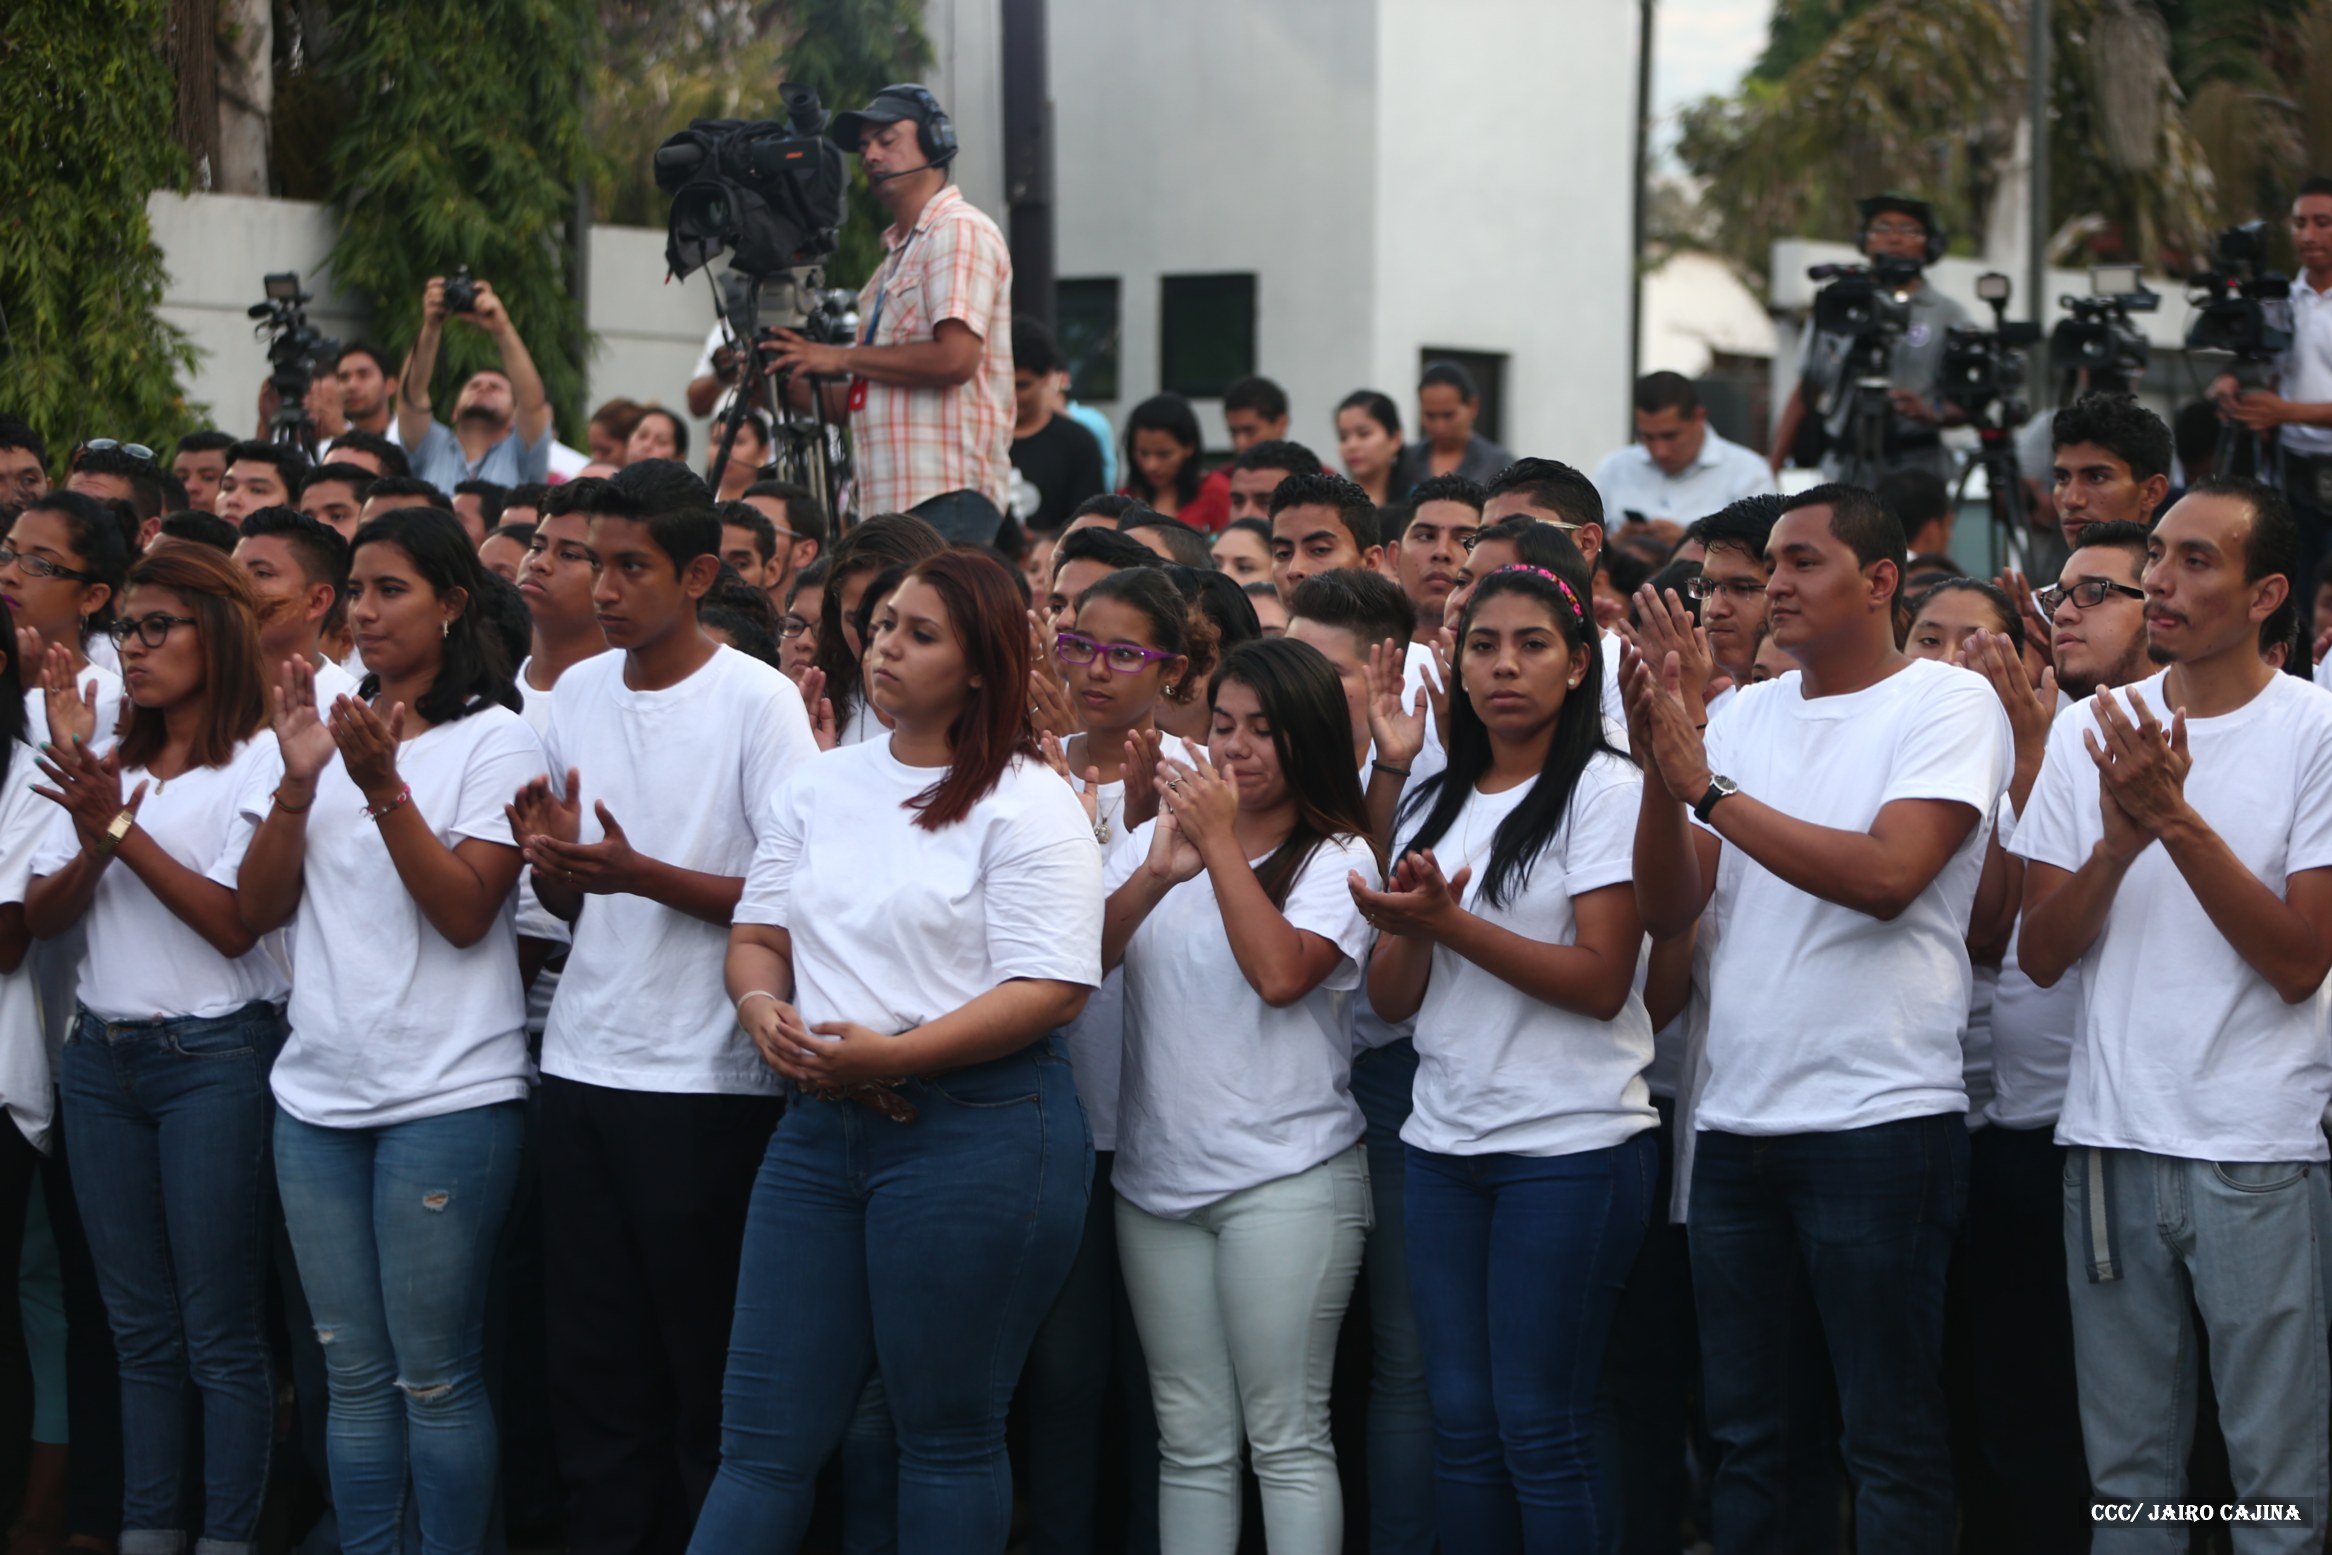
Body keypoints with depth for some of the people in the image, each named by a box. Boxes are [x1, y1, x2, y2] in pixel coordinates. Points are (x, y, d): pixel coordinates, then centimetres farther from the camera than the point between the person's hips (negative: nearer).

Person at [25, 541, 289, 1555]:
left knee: (220, 1329, -3)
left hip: (213, 1054, -6)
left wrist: (123, 830, -15)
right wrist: (93, 845, -10)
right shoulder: (107, 765, 14)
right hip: (103, 1054, 6)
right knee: (140, 1323, 10)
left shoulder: (260, 761, -5)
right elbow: (40, 917, 8)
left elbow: (235, 922, -14)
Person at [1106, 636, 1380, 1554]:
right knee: (1190, 1442, 8)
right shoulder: (1159, 833, 12)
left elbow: (1280, 973, -17)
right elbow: (1082, 957, 1)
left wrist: (1223, 842, -14)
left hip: (1284, 1177, -4)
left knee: (1287, 1437, -5)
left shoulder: (1338, 858, -1)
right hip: (1156, 1171, 4)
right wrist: (1158, 873, -15)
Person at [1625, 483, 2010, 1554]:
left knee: (1891, 1443, 0)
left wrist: (1708, 789, -14)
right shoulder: (1743, 717, 13)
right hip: (1734, 1122, 6)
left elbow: (1887, 874, -19)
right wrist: (1660, 772, -8)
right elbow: (1667, 911, 9)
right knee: (1744, 1433, 12)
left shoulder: (1948, 704, -4)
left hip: (1881, 1118, -6)